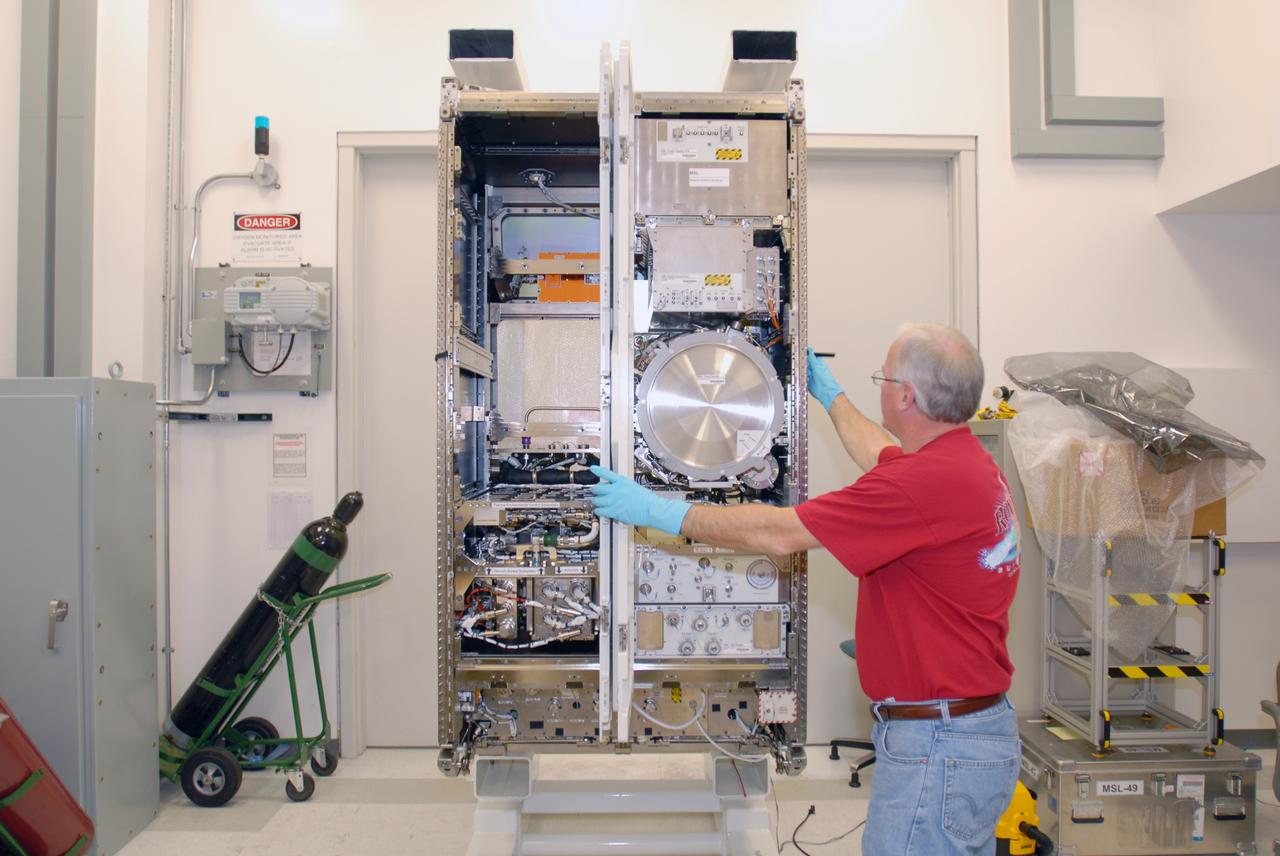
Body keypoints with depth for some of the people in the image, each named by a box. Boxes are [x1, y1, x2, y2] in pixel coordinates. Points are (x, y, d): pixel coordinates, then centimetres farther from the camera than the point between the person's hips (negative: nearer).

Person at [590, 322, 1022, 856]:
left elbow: (778, 534, -22)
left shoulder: (930, 479, -26)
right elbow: (884, 459, 29)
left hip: (938, 746, -10)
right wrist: (830, 395, 43)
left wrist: (660, 511, -12)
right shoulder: (969, 462, 6)